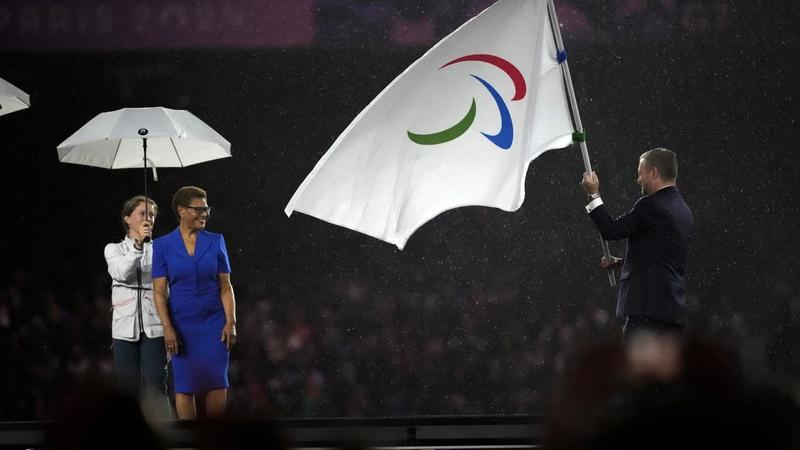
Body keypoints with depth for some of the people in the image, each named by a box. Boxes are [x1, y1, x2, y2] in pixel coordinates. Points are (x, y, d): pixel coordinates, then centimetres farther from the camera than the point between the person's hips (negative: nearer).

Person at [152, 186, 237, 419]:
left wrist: (231, 322, -4)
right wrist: (167, 328, -10)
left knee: (217, 384, -2)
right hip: (182, 325, -1)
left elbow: (225, 286, 4)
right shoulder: (163, 245, 0)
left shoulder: (215, 242, 4)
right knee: (185, 386, 0)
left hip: (214, 323, 1)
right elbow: (159, 291, -2)